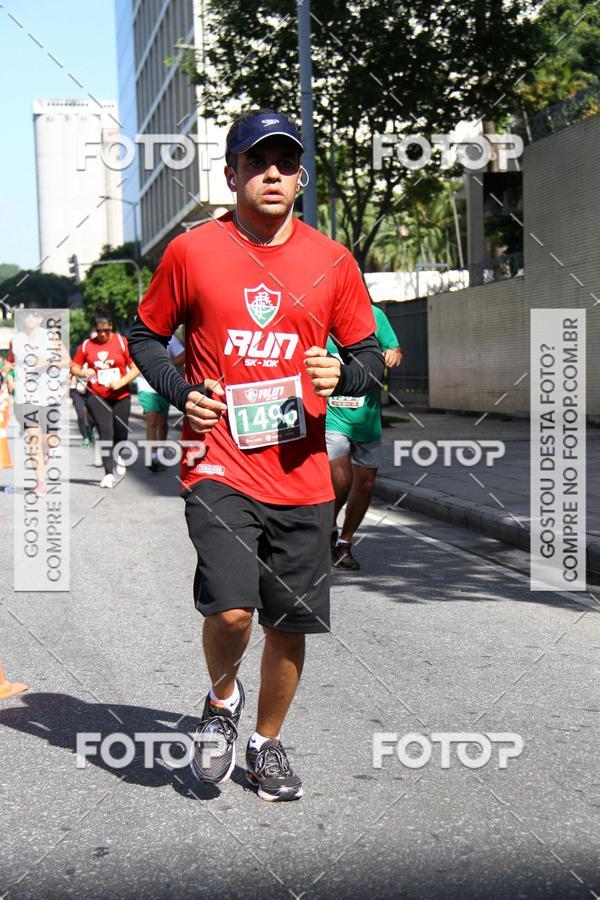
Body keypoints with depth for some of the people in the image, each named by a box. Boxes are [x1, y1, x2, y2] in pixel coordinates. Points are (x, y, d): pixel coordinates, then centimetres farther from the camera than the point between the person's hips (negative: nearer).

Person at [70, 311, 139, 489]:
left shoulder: (122, 342, -1)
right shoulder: (86, 345, 3)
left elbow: (137, 367, -3)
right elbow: (74, 367, 12)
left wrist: (121, 382, -16)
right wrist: (83, 372, -10)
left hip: (121, 395, 1)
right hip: (96, 397, 0)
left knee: (121, 431, 8)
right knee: (105, 432, -12)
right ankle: (109, 474, -12)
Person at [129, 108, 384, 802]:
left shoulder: (332, 261, 5)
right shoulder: (190, 252, 1)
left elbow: (368, 353, 13)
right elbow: (145, 336, 12)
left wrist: (343, 373, -10)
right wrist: (181, 393, -5)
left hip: (303, 476, 3)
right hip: (219, 466, -2)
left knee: (291, 624, 7)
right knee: (231, 608, -18)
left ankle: (267, 744, 32)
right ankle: (221, 699, 16)